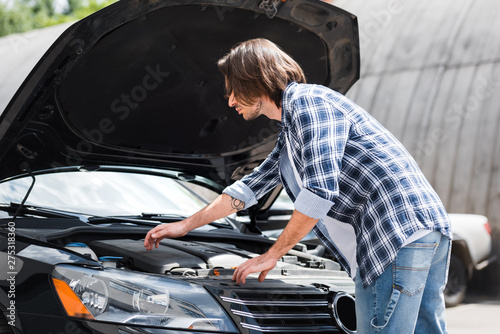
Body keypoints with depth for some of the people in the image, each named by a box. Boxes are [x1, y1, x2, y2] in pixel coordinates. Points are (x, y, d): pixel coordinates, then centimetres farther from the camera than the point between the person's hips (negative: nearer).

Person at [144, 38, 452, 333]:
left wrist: (271, 256, -8)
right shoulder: (290, 131, 27)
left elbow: (320, 190, -17)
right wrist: (186, 225, 37)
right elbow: (252, 187, 35)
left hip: (399, 231, -10)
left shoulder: (307, 100, -7)